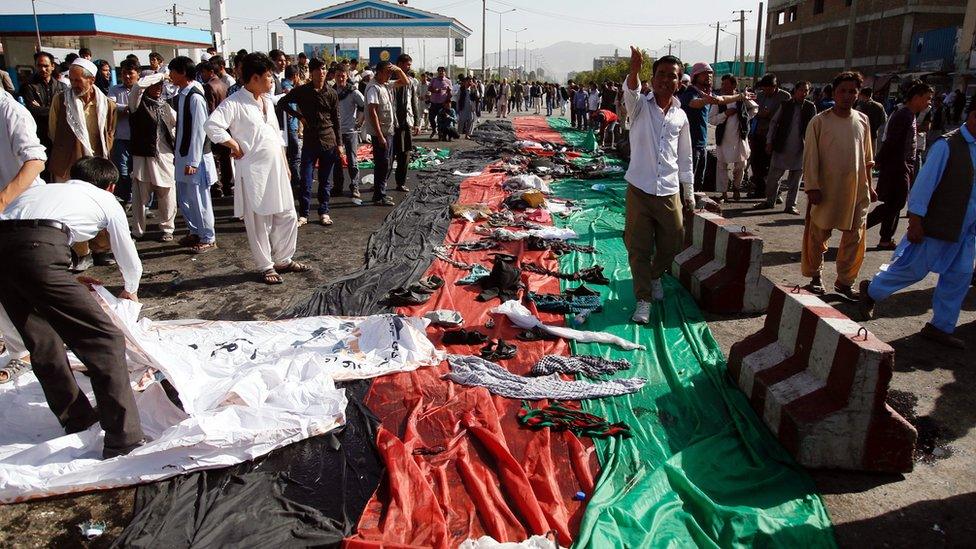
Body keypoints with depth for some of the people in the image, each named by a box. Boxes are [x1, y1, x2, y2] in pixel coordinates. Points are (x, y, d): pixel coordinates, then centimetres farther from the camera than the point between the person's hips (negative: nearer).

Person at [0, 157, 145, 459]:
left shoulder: (43, 189, 38)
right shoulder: (108, 201, 25)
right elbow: (130, 262, 35)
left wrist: (68, 284, 58)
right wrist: (130, 292, 56)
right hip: (36, 251, -6)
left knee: (44, 345, 20)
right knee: (105, 340, -3)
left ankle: (77, 420, 32)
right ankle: (125, 440, -7)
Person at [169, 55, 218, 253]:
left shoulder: (195, 97, -17)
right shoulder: (181, 95, 10)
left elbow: (199, 131, -19)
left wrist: (192, 161, -19)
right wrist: (177, 154, 16)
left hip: (195, 158, -9)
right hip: (183, 156, 9)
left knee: (199, 200, 1)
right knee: (184, 199, 17)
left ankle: (208, 239, 12)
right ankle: (195, 232, 31)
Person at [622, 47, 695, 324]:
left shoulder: (681, 116, 7)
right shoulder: (640, 106, -3)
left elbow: (685, 158, 14)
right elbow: (631, 91, -28)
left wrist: (689, 192, 15)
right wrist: (634, 70, -50)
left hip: (669, 192, 3)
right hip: (640, 189, -3)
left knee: (672, 244, 13)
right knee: (639, 248, 1)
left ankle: (655, 275, 43)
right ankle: (644, 299, 12)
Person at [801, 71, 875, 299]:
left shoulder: (863, 121, 7)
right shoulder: (820, 121, -6)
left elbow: (867, 157, 14)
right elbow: (810, 157, -8)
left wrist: (868, 186, 14)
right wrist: (812, 187, -14)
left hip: (856, 190, 4)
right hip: (826, 190, -4)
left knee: (854, 238, 6)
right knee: (818, 235, 6)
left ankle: (845, 282, 18)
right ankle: (816, 276, 24)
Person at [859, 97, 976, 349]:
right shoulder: (947, 145, -15)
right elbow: (924, 183, -16)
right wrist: (915, 221, -17)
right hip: (938, 225, -7)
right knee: (914, 269, 1)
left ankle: (941, 327, 20)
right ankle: (871, 291, 25)